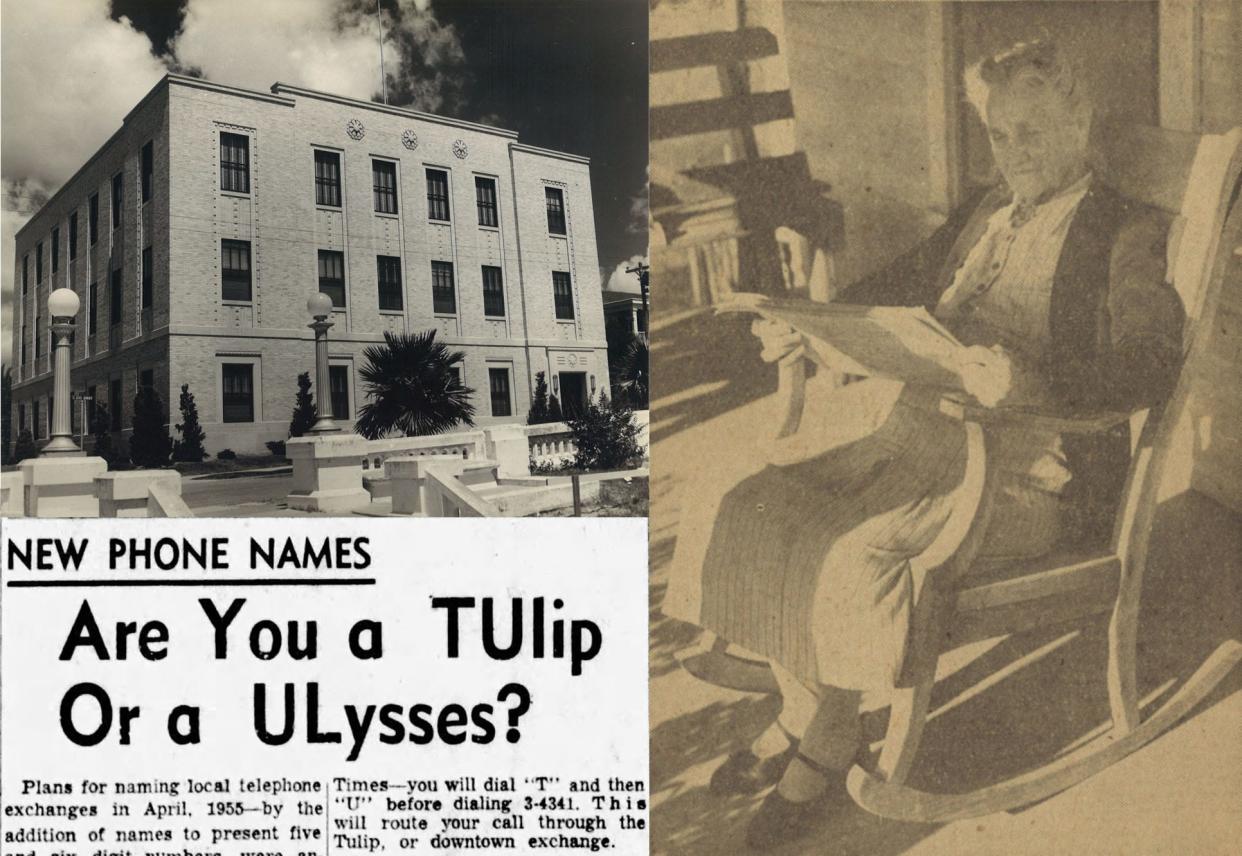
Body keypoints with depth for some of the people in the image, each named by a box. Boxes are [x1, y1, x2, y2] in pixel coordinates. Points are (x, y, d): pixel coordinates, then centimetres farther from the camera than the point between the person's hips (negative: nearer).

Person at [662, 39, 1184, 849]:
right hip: (929, 437, 7)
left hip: (1030, 468, -7)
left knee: (859, 549, -30)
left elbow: (1151, 366, -15)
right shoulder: (985, 212, 21)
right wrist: (805, 325, 4)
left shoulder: (1130, 235, -1)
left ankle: (828, 743, -3)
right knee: (744, 508, -11)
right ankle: (799, 712, 3)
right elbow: (896, 286, 23)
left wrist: (1027, 381, -31)